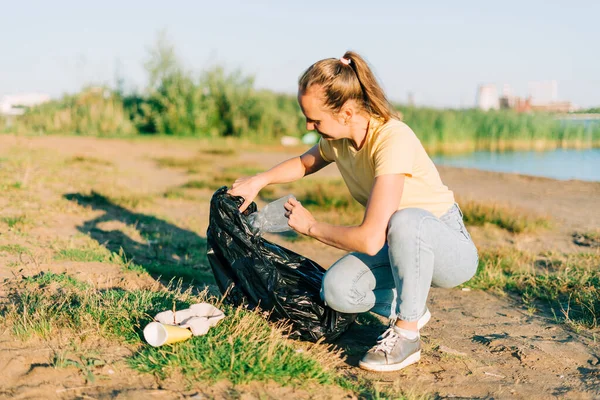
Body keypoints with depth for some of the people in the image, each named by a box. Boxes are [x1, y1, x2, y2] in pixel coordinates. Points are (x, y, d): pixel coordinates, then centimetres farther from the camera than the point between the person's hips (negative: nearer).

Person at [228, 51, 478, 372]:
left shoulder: (393, 140, -31)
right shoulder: (337, 137, -6)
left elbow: (370, 240, -35)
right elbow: (304, 164, 19)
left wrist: (311, 227, -18)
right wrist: (258, 180, 1)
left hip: (448, 248, -6)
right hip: (401, 244, 6)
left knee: (405, 221, -39)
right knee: (337, 290, -19)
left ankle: (406, 334, -19)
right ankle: (407, 309, 9)